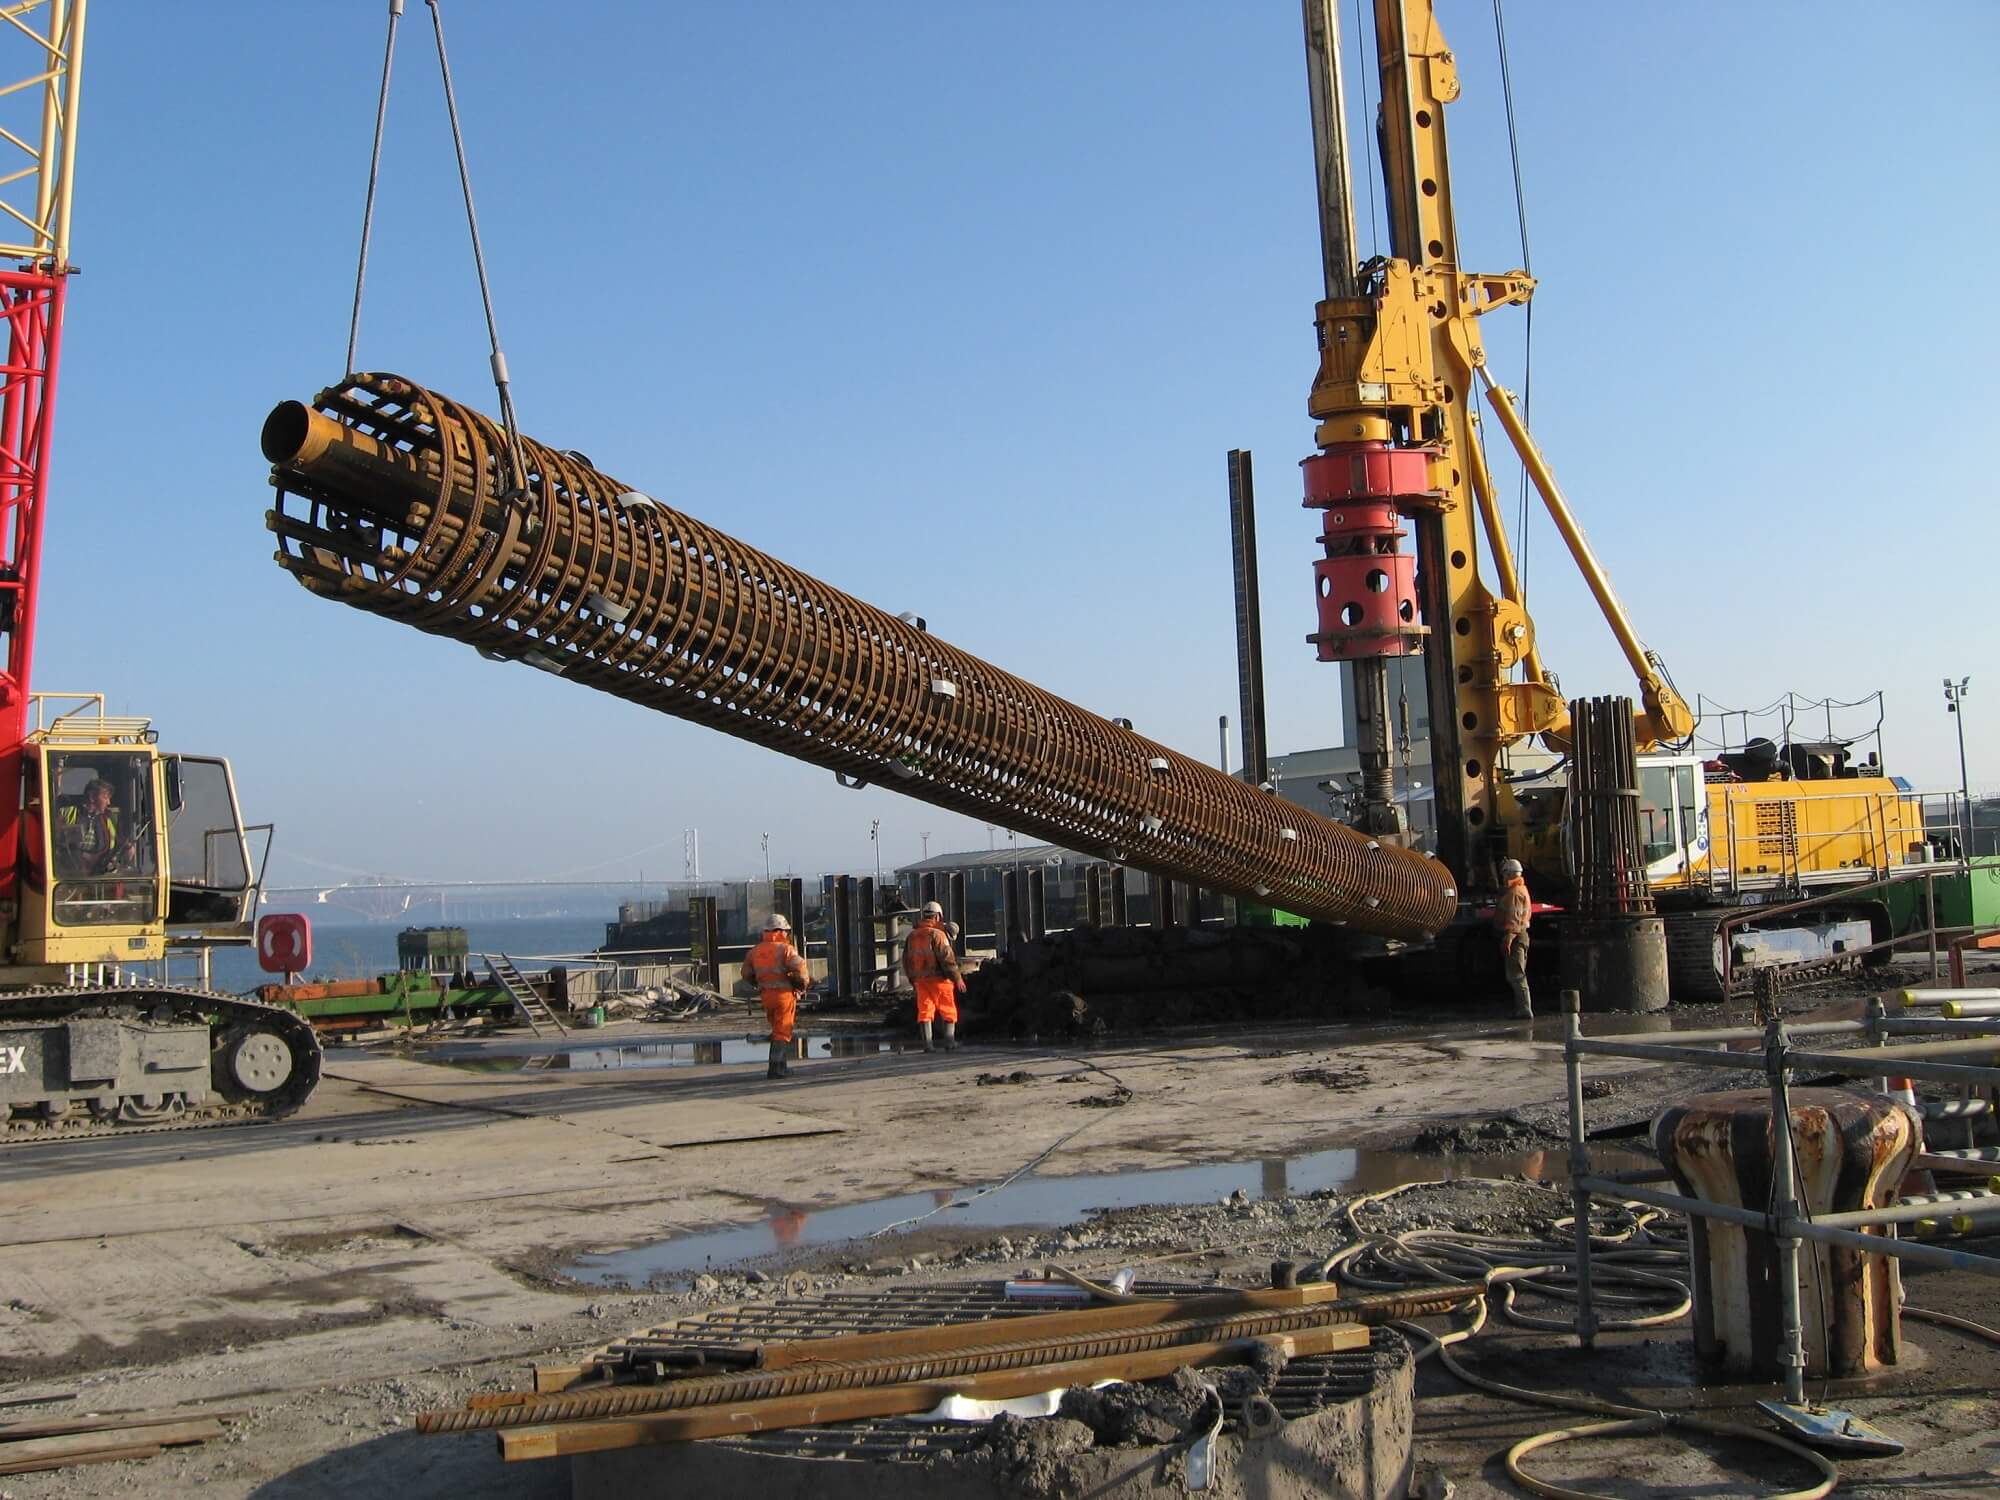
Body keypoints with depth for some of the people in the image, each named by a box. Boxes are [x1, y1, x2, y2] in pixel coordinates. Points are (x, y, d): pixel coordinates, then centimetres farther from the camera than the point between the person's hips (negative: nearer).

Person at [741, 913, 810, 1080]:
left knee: (778, 1030, 20)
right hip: (784, 993, -6)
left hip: (766, 995, 6)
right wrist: (804, 984, -1)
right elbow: (800, 968, -19)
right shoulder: (786, 949, -11)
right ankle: (776, 1068, -6)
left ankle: (780, 1065, 22)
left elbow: (746, 973, 15)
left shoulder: (755, 951, 8)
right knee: (782, 1033, -1)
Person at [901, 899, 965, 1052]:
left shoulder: (912, 936, 8)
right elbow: (947, 958, -16)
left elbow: (906, 960, 15)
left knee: (924, 1011, 6)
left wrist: (913, 979, 24)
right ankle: (949, 1042, 7)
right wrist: (958, 978, -9)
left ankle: (927, 1044, 2)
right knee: (949, 1012, 7)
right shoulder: (937, 934, -13)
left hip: (920, 980, 5)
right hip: (938, 979, -5)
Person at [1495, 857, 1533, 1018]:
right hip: (1521, 935, 11)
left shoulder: (1514, 893, -15)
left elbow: (1513, 918, -23)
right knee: (1517, 975, 16)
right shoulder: (1521, 889, 19)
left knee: (1516, 975, -10)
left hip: (1515, 936, -11)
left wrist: (1508, 938, -27)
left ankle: (1525, 1010, -13)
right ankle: (1522, 1009, 21)